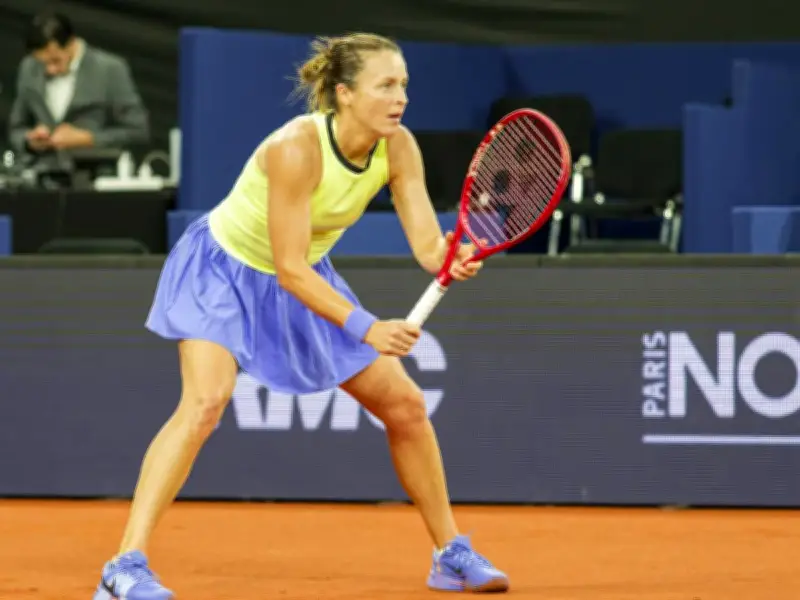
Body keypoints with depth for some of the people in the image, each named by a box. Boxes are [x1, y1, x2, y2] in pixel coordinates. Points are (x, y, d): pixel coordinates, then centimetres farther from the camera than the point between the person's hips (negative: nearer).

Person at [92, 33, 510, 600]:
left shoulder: (398, 149, -17)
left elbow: (427, 244, -19)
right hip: (225, 269, -7)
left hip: (304, 278, 7)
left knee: (406, 405, 4)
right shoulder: (297, 149, -34)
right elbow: (289, 269, -33)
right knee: (206, 401, -29)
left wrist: (453, 260, -43)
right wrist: (365, 329, -40)